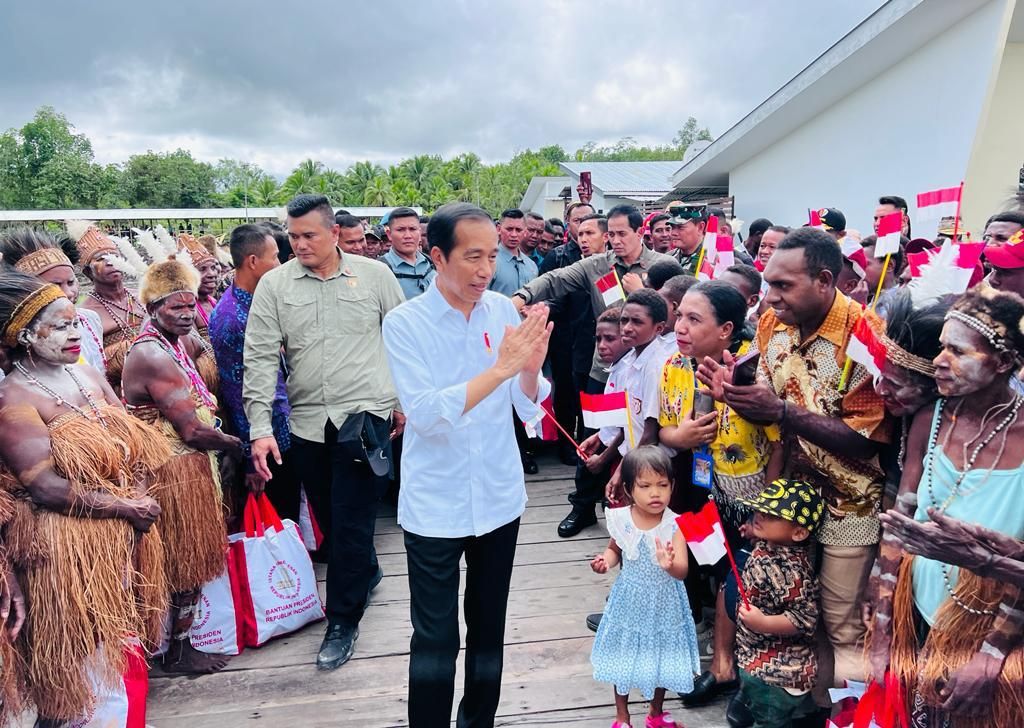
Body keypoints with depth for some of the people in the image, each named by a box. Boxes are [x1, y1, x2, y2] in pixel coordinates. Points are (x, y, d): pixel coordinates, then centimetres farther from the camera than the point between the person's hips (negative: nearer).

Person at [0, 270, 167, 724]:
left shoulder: (87, 376, 7)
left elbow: (136, 441, 8)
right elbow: (45, 486, -21)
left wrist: (139, 499, -7)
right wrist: (123, 506, -17)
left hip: (123, 536, 7)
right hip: (67, 546, -6)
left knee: (116, 642, 18)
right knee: (76, 658, 7)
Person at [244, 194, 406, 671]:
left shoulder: (374, 275, 0)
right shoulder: (274, 284, 2)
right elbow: (261, 358, -2)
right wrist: (260, 428, -9)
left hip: (366, 415, -3)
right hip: (307, 421, 3)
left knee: (351, 523, -1)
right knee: (329, 518, 16)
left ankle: (342, 622, 15)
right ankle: (366, 573, 44)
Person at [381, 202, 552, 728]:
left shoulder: (503, 310, -3)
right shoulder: (404, 323, -13)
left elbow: (528, 408, -2)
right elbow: (425, 415, -23)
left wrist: (532, 365, -23)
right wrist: (501, 368, -31)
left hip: (499, 498, 4)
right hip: (434, 506, -3)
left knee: (489, 628, 19)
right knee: (435, 639, 6)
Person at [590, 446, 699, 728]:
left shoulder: (674, 525, -20)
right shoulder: (622, 519, -14)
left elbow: (682, 571, -28)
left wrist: (669, 565, -50)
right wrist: (605, 560, -16)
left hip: (662, 604, -1)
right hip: (630, 601, 1)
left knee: (660, 657, 18)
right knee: (624, 657, 16)